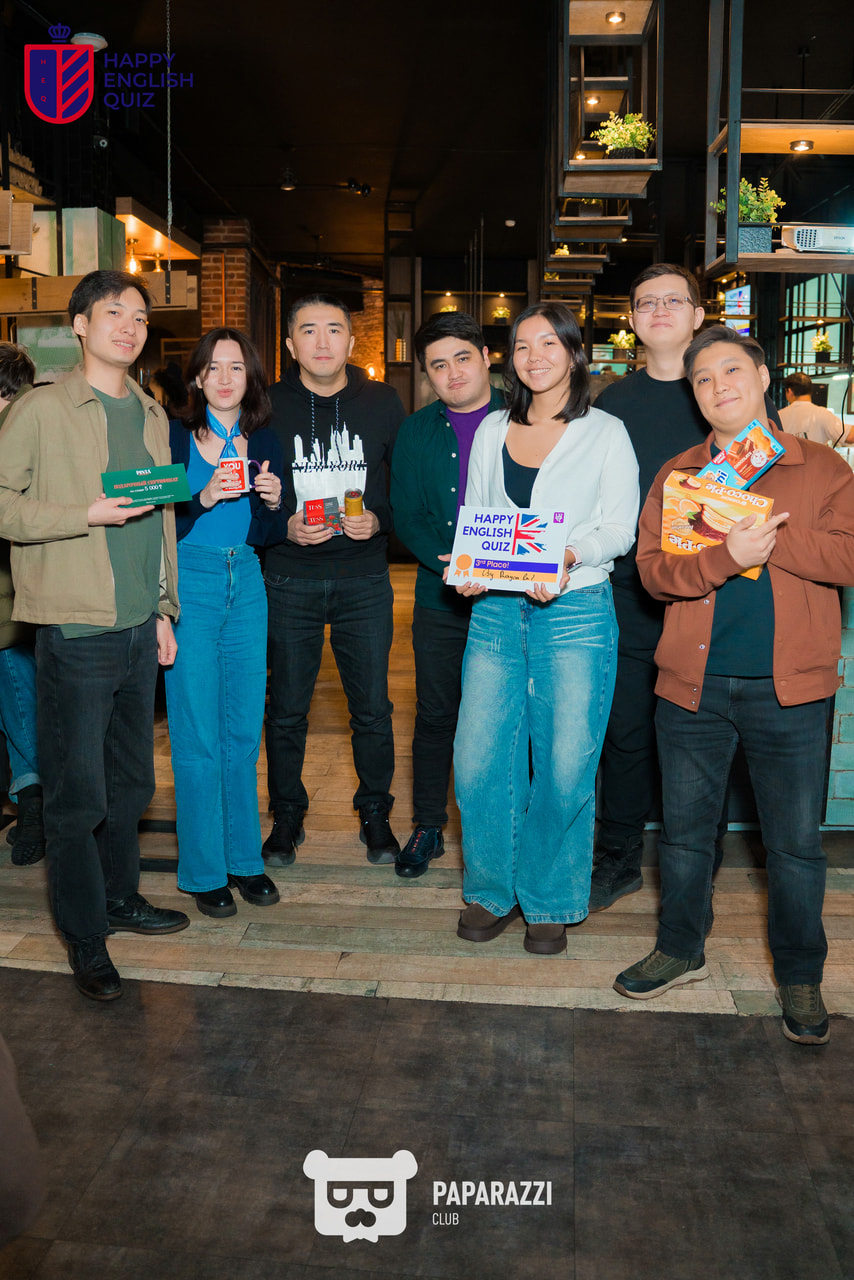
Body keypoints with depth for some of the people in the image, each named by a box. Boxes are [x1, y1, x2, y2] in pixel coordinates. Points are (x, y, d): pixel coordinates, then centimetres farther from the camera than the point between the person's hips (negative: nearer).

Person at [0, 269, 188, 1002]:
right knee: (78, 791, 1)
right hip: (76, 632, -6)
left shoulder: (152, 415, 14)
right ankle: (86, 938, 15)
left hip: (139, 630, 6)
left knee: (131, 781, 16)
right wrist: (90, 514, -18)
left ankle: (122, 898, 33)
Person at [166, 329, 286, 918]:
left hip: (246, 586, 4)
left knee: (245, 731, 9)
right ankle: (204, 871, 13)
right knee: (197, 737, -1)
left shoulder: (265, 443, 9)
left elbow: (266, 536, 13)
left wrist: (272, 504, -8)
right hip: (189, 586, -4)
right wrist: (205, 498, -22)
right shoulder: (174, 438, -3)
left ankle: (245, 858, 23)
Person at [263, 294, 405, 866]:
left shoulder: (382, 402, 3)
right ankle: (287, 815, 27)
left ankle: (375, 814, 26)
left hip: (364, 581, 0)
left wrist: (380, 519, -10)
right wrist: (283, 526, -12)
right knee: (287, 709, 9)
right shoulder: (267, 406, 1)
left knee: (373, 708, 7)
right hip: (290, 580, 0)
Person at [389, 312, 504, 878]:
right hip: (441, 599, 2)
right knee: (435, 716, 10)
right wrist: (449, 564, -14)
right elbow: (406, 517, 4)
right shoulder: (415, 432, 8)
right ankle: (428, 827, 26)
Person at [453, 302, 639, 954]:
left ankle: (550, 902, 18)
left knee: (565, 766, -1)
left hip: (575, 612, -3)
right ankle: (492, 891, 21)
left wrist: (571, 555, -22)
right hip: (496, 608, 4)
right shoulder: (493, 430, 16)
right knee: (478, 759, 1)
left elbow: (620, 526, -2)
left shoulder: (605, 432, 4)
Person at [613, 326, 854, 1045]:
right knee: (685, 828, 14)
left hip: (789, 689, -1)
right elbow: (653, 568, -4)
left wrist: (770, 538, -17)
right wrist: (727, 555, -20)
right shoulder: (676, 475, 9)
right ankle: (681, 950, 34)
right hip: (692, 685, 2)